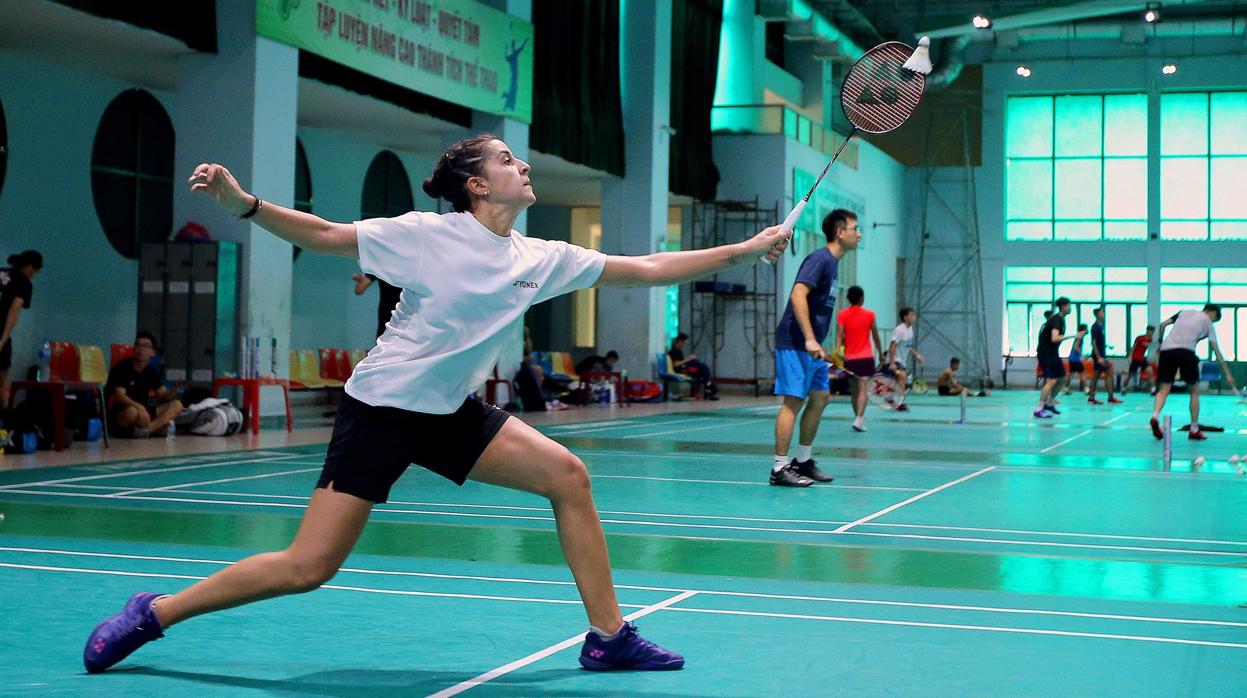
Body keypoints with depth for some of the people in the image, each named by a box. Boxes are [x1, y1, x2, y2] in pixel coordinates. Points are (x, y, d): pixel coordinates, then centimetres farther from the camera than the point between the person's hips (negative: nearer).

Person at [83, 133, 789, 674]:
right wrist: (242, 202, -22)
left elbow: (647, 269, 7)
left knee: (568, 475, -5)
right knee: (308, 568, -11)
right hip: (383, 406, -6)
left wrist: (744, 249, 6)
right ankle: (153, 612, 7)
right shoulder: (428, 235, -13)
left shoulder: (544, 258, 2)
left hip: (453, 413, 6)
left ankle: (609, 637, 5)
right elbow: (324, 235, -9)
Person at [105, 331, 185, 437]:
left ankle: (145, 430, -29)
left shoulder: (152, 371, 8)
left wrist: (173, 392, -18)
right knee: (132, 411, -42)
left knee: (176, 405, -9)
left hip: (142, 412, 7)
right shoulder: (122, 368, -12)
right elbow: (120, 396, -23)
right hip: (118, 415, -7)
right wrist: (139, 407, -41)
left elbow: (163, 394, 6)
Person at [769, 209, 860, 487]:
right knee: (794, 401, -10)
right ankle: (779, 469, -7)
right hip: (795, 344, -10)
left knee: (820, 397, 13)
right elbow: (798, 295, -24)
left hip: (811, 346, 10)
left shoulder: (832, 263, 17)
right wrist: (809, 339, -28)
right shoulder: (819, 259, -13)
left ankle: (803, 461, 22)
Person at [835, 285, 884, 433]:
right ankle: (859, 419, -25)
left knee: (855, 388, 16)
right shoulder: (869, 315, 1)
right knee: (862, 389, -9)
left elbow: (839, 335, -11)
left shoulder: (842, 315, 1)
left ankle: (859, 417, 26)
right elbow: (875, 336, 7)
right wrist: (881, 353, 18)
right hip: (866, 357, -2)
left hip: (849, 357, 2)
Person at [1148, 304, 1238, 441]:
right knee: (1194, 391, 13)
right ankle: (1194, 430, 14)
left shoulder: (1184, 312, 24)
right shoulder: (1208, 324, 14)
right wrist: (1227, 374, 13)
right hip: (1186, 352, -3)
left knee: (1164, 389, 4)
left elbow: (1162, 325, 14)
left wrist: (1159, 342, 23)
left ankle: (1155, 416, -24)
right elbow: (1217, 352, 11)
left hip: (1166, 349, 3)